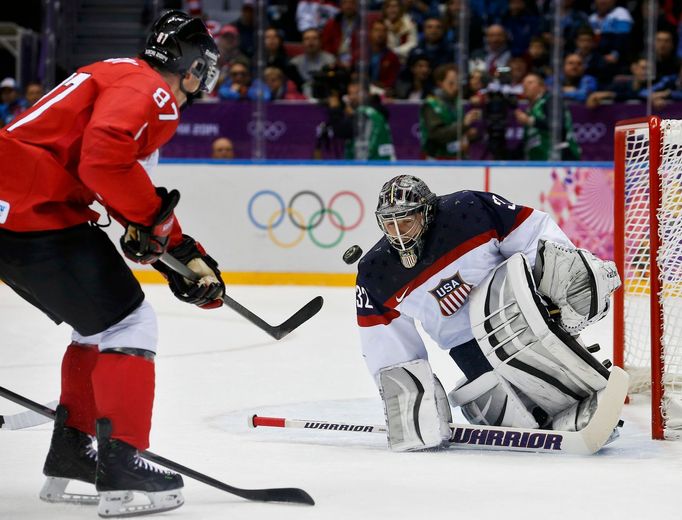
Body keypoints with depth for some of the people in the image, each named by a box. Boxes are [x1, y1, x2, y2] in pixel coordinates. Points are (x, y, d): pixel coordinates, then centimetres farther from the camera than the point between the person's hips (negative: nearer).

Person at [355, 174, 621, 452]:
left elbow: (534, 230, -10)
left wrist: (568, 266, -20)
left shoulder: (467, 211, -16)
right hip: (467, 344, 4)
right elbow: (383, 343, 3)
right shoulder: (375, 274, -4)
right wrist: (401, 390, -3)